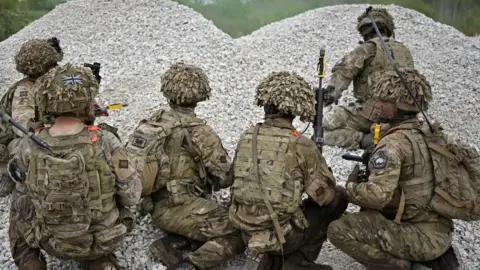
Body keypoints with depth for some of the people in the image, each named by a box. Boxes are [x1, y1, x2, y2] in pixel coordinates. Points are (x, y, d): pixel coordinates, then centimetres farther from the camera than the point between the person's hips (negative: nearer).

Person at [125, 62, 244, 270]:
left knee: (219, 222, 22)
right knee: (240, 234, -3)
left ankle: (173, 244, 2)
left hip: (155, 209, 8)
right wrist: (209, 181, 15)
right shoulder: (199, 131, -14)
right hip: (181, 208, -8)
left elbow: (132, 163, 12)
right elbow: (226, 177, -9)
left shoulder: (151, 124, 6)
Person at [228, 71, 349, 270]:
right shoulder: (301, 145, -16)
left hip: (247, 233, 6)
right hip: (282, 236, -6)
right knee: (338, 198, 12)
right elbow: (325, 195, -9)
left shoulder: (246, 137, -1)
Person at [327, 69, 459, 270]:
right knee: (367, 214, 30)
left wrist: (351, 186, -7)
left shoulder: (394, 143, -19)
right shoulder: (424, 132, 9)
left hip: (423, 236, -9)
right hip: (438, 229, 9)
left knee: (339, 230, -16)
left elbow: (377, 195, -28)